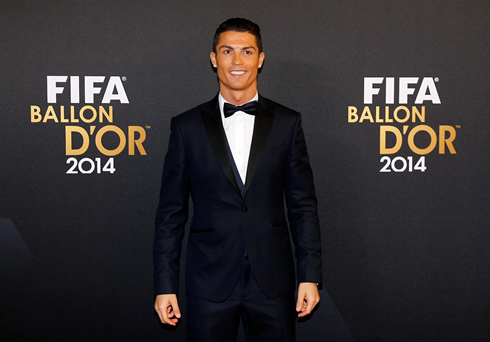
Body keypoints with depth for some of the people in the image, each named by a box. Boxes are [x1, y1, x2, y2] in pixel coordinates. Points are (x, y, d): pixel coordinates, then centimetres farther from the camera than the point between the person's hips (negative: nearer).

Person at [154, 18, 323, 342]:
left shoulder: (287, 122, 4)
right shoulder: (187, 126, 2)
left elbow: (303, 205, 5)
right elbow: (171, 212, 3)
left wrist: (310, 276, 0)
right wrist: (165, 285, -1)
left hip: (272, 279, 1)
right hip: (210, 281, 0)